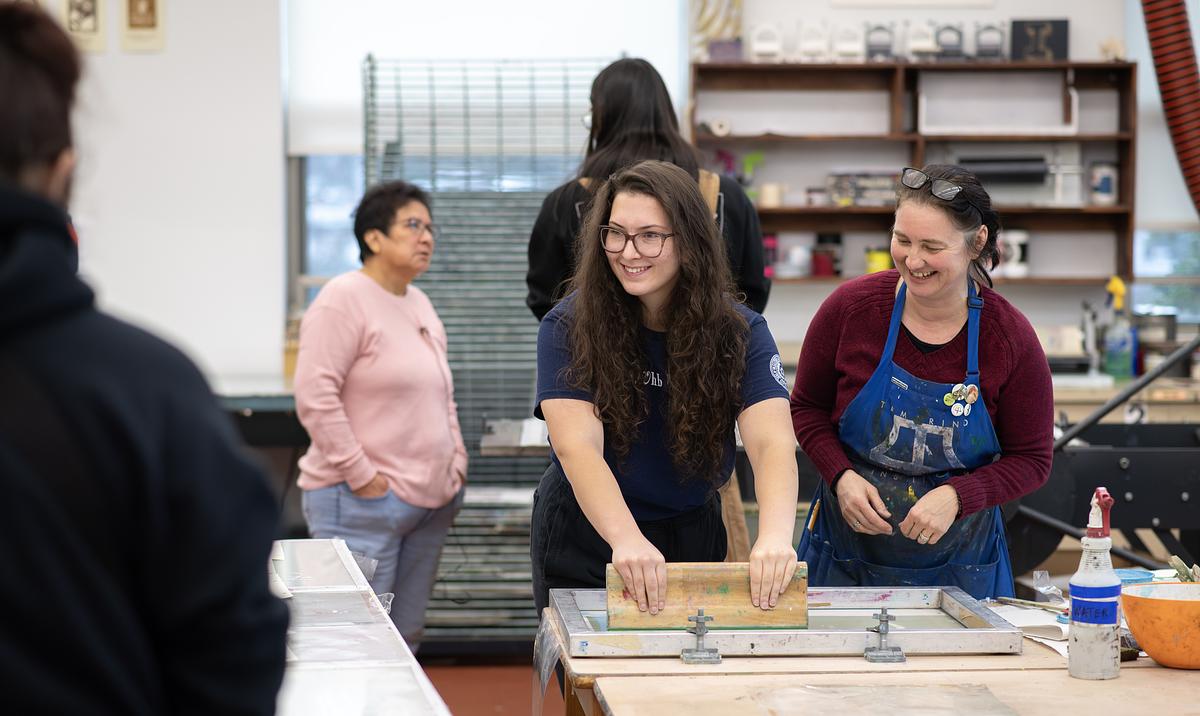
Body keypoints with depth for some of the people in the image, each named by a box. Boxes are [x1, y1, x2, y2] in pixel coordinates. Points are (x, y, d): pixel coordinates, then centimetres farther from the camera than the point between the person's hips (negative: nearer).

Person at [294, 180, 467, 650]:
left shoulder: (419, 304, 17)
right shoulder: (344, 299, -9)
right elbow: (315, 397, -16)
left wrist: (456, 462, 14)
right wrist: (361, 476, -17)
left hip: (430, 501, 8)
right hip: (364, 502, -8)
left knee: (407, 638, 11)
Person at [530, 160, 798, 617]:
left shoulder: (740, 332, -13)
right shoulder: (567, 328, -17)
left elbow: (772, 442, -26)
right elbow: (577, 447, -29)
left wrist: (774, 537, -46)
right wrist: (627, 540, -47)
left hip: (693, 533, 2)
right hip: (585, 539, -2)